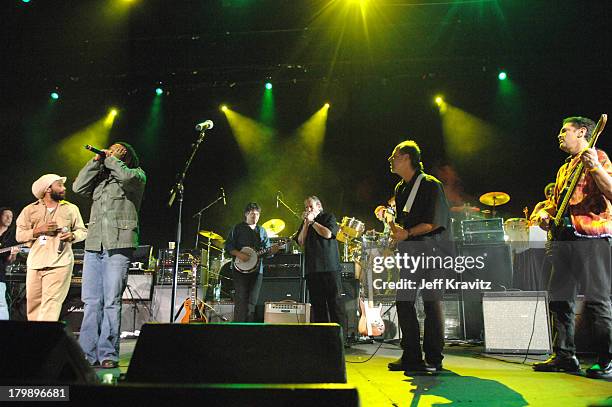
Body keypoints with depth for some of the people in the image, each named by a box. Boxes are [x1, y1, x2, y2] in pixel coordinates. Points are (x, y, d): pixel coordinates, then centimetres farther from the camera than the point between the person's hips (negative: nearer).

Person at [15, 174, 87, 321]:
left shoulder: (71, 208, 11)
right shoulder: (30, 210, 11)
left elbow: (83, 231, 12)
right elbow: (19, 235, 6)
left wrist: (73, 235, -9)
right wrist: (39, 230, -10)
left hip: (60, 263, -2)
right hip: (34, 264, 2)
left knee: (51, 303, -11)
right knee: (33, 304, 8)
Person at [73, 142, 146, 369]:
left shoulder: (137, 175, 11)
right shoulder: (100, 177, 24)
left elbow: (126, 177, -12)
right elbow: (78, 187, 9)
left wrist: (111, 159, 5)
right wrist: (96, 161, 9)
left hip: (119, 246, -5)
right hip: (94, 245, 5)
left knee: (111, 302, -6)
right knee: (91, 301, 3)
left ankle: (108, 355, 0)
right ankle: (88, 353, 9)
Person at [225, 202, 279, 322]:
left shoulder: (262, 231, 17)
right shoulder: (238, 228, 6)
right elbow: (228, 246, -1)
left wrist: (272, 249, -8)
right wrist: (239, 254, -16)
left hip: (257, 270, 4)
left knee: (252, 302, 4)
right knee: (241, 301, -8)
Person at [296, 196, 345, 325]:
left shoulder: (329, 217, 6)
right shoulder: (305, 223, 19)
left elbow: (328, 234, -12)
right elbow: (301, 242, 7)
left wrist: (312, 222, -4)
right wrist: (306, 223, 0)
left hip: (330, 267, -5)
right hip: (312, 269, 5)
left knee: (335, 301, -5)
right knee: (317, 304, 6)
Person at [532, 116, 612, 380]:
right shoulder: (564, 169, 25)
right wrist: (545, 213, 9)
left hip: (590, 237, -8)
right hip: (563, 238, 8)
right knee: (559, 299, 8)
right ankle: (564, 356, 16)